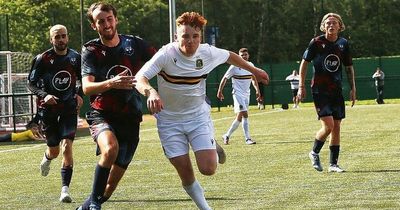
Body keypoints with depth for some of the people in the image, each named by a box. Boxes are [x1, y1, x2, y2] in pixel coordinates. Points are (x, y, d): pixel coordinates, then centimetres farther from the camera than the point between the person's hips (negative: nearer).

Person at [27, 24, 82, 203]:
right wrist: (44, 95, -19)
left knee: (67, 146, -16)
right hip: (48, 108, -1)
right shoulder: (42, 59, -7)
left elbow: (81, 79, 20)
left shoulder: (76, 58, 3)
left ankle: (65, 189, -15)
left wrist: (79, 94, 2)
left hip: (69, 107, 1)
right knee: (54, 150, 9)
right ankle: (47, 158, 49)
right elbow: (31, 83, -2)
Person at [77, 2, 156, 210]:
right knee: (110, 148, -34)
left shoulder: (135, 44, 1)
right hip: (101, 114, -3)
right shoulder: (91, 50, -4)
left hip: (129, 118, 3)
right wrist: (111, 84, -36)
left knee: (115, 177, 3)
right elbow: (87, 87, -17)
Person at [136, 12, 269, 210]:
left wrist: (254, 70, 24)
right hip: (170, 120, -2)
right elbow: (139, 78, -34)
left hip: (199, 116, 2)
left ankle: (213, 148, 23)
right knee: (186, 174, -3)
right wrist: (151, 92, -55)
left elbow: (230, 56, 12)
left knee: (208, 169, -12)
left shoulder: (208, 53, -11)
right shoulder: (166, 55, -23)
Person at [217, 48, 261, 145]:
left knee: (240, 117, 6)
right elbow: (225, 78, -4)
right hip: (238, 93, -7)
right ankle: (247, 138, -11)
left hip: (246, 94, 7)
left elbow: (253, 78, 21)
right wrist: (219, 91, -4)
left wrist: (257, 90, 15)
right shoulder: (235, 67, -11)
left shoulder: (250, 65, 6)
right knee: (244, 115, -16)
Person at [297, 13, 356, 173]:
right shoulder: (316, 43, -7)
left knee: (336, 127, 3)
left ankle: (333, 164, 12)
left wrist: (353, 88, 9)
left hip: (337, 90, 5)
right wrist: (301, 86, -1)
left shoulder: (343, 44, 4)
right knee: (328, 126, -14)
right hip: (319, 89, -4)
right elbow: (304, 62, 2)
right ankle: (314, 153, 11)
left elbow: (349, 67, 15)